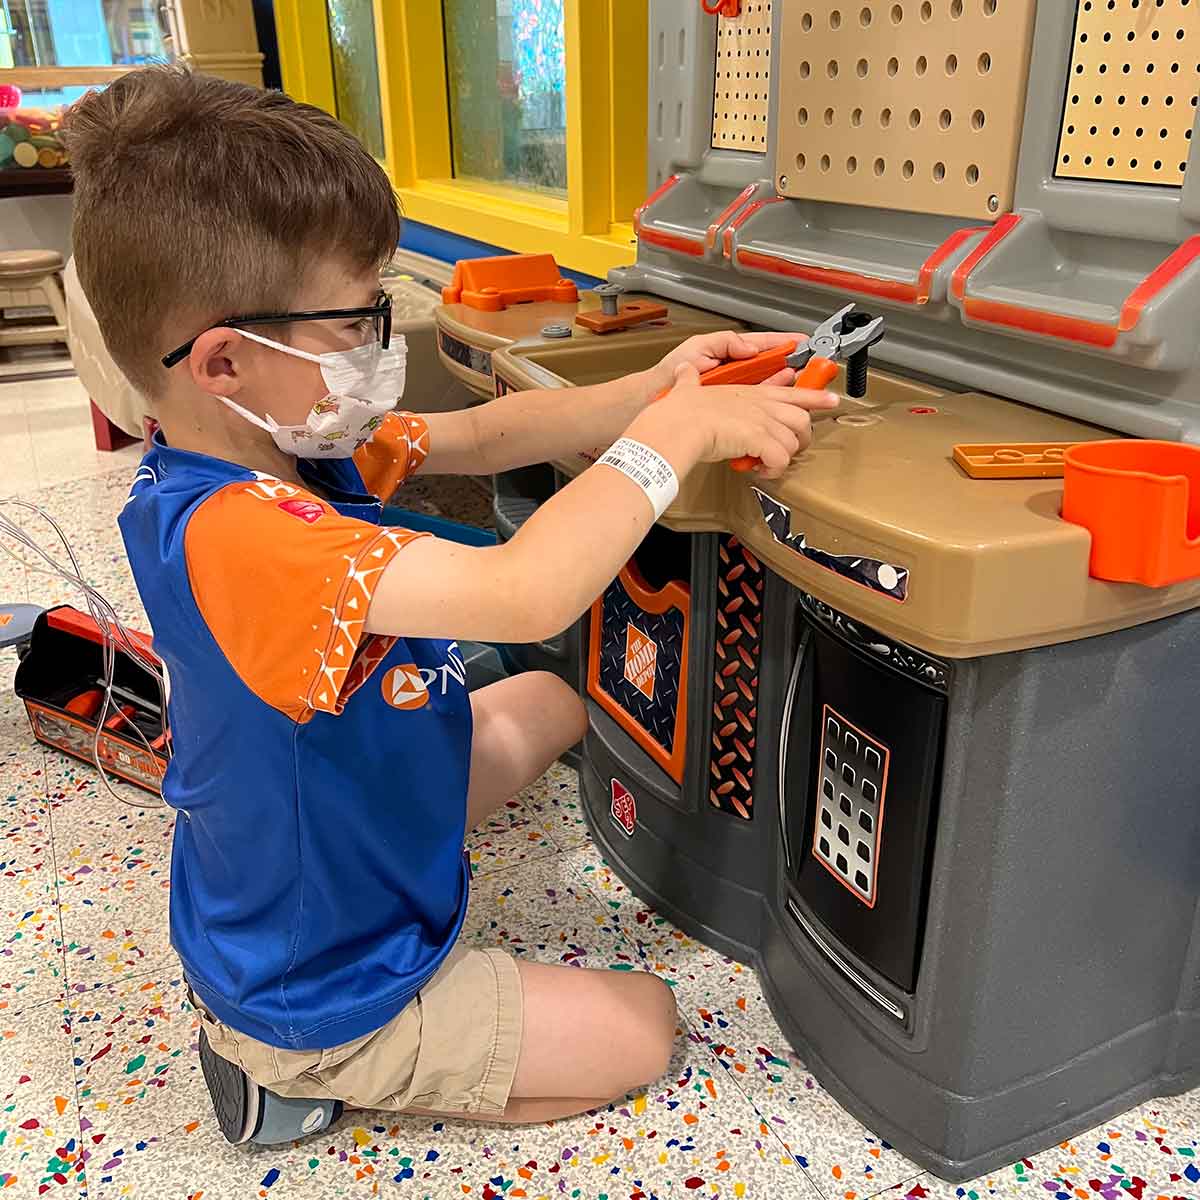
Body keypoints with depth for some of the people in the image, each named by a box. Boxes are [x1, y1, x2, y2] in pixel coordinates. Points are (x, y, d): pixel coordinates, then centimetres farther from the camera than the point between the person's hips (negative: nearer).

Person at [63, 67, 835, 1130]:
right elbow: (525, 594, -48)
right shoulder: (236, 536, -39)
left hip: (346, 827, 9)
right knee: (643, 1029, 4)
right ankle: (304, 1080, 7)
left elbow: (482, 437, -4)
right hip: (324, 995, -9)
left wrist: (650, 391, -19)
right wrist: (676, 433, -36)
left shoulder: (281, 442, -9)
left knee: (550, 699, 26)